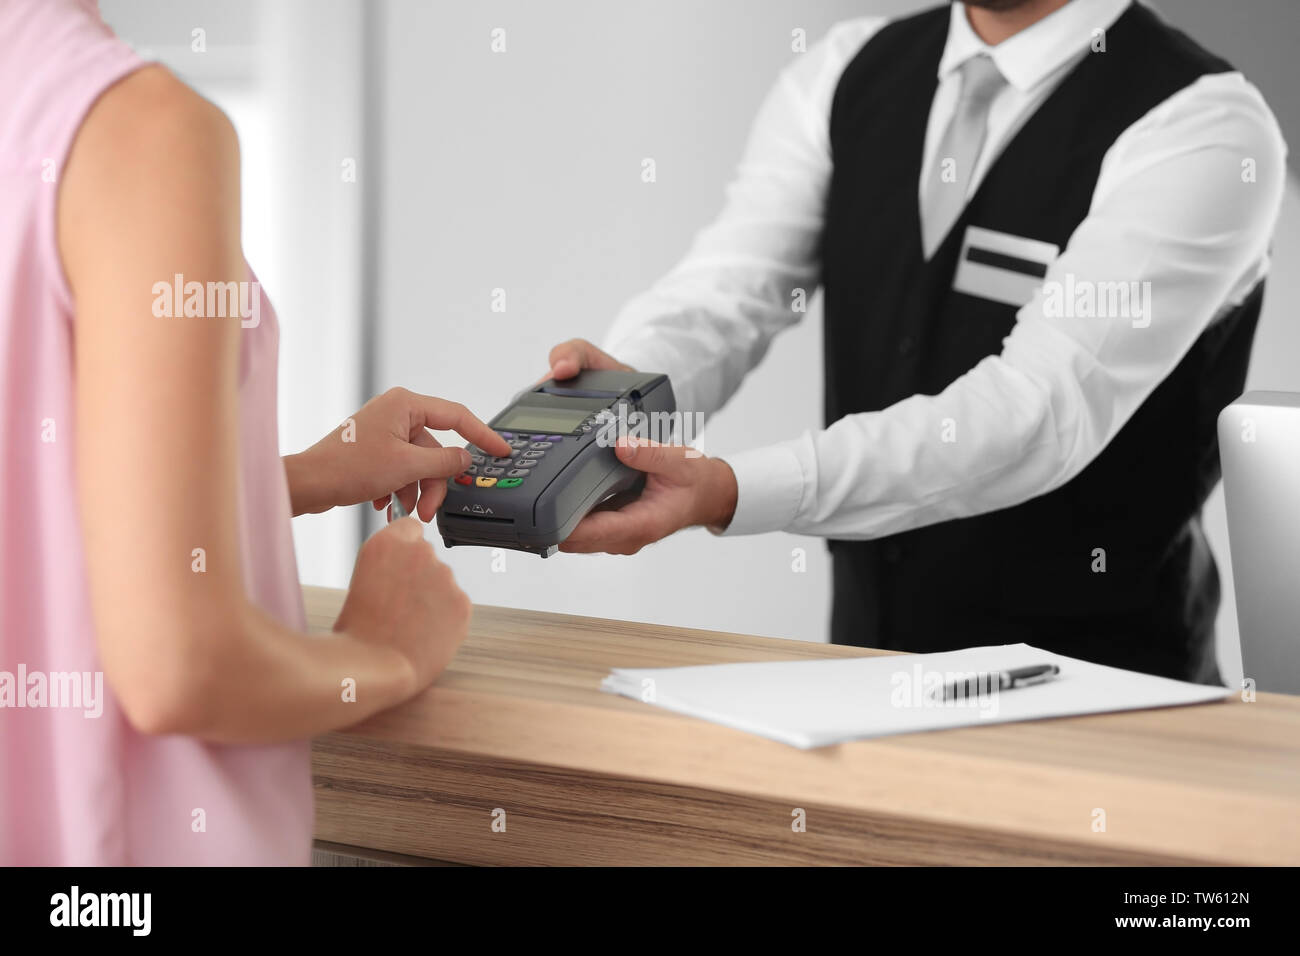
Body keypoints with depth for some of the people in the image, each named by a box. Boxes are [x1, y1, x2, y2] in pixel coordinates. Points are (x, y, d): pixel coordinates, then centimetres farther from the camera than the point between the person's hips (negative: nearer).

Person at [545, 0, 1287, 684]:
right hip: (863, 673, 5)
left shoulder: (1203, 126, -14)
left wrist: (732, 492, -38)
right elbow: (729, 288, -7)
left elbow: (1045, 407, -26)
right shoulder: (847, 76, 6)